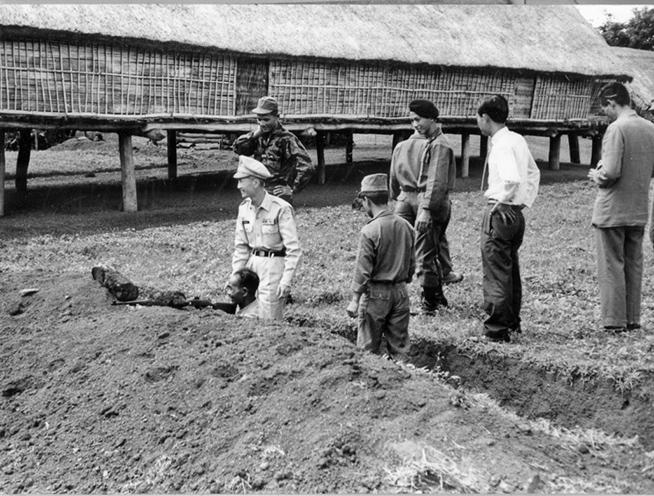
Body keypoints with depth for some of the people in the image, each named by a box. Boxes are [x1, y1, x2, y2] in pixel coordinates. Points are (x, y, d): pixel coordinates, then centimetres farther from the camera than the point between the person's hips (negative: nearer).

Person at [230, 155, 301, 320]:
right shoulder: (244, 208, 6)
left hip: (275, 264, -6)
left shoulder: (281, 209, -14)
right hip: (253, 262, 6)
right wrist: (235, 276, 6)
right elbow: (241, 246, 13)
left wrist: (286, 280, -18)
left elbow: (293, 249, -14)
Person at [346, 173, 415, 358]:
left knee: (368, 349, 6)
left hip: (376, 293, -5)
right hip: (401, 291, 6)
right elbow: (412, 264, 9)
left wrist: (355, 300, -8)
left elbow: (363, 270, -15)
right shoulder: (406, 226, 1)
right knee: (399, 346, 13)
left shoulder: (370, 231, -17)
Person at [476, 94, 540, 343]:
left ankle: (497, 329, 5)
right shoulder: (518, 140, 10)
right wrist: (526, 200, 17)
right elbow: (533, 173, 21)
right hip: (516, 214, 9)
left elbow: (511, 178, -33)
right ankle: (513, 321, 31)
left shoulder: (501, 145, -18)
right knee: (511, 270, 19)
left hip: (500, 213, -9)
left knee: (496, 273, -1)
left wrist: (502, 200, -17)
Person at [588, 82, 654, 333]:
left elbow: (611, 172, -23)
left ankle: (615, 321, 6)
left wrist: (597, 177, -2)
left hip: (612, 211, -7)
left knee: (612, 266, 2)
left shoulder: (616, 128, -16)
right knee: (634, 264, 14)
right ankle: (632, 318, 19)